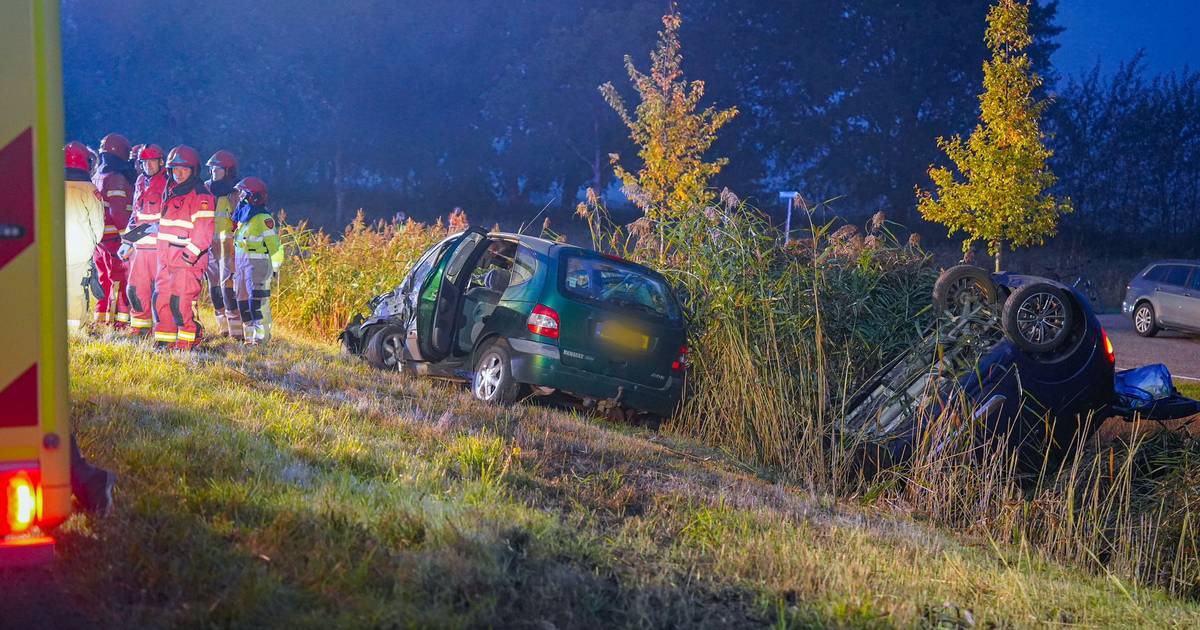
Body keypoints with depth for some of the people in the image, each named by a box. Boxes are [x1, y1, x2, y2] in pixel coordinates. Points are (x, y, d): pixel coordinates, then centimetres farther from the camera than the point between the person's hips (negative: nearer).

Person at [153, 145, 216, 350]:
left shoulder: (201, 196, -9)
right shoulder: (170, 193, 19)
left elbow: (204, 231, -15)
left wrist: (190, 254, -19)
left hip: (188, 259, -8)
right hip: (166, 259, 8)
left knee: (182, 302, -10)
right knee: (161, 299, 8)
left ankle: (189, 340, 2)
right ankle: (166, 339, 16)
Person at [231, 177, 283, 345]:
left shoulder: (263, 219, -12)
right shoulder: (242, 216, 14)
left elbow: (274, 245, -11)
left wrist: (274, 269, -11)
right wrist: (236, 268, 20)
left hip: (257, 265, -9)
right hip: (241, 264, 9)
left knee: (257, 300, -11)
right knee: (243, 300, 10)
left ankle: (261, 335, -9)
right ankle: (250, 335, 16)